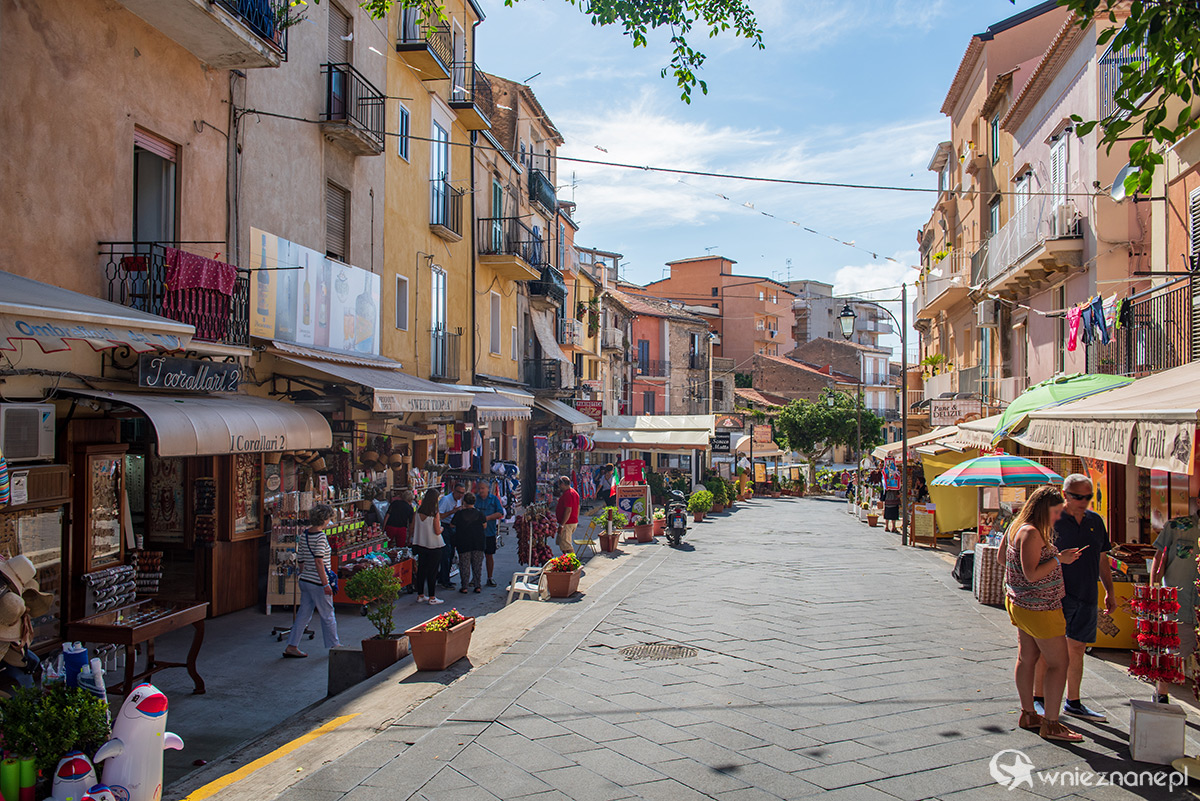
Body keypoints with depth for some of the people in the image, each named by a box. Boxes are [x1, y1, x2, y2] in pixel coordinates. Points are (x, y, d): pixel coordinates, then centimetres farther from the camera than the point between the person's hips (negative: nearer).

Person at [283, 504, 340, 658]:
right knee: (328, 615, 7)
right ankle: (334, 645, 20)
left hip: (305, 580, 8)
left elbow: (301, 560, 12)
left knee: (303, 614, 13)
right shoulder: (320, 536, -17)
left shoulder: (304, 535, 7)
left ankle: (291, 647, 12)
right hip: (317, 582, -8)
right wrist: (326, 584, -20)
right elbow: (318, 561, -21)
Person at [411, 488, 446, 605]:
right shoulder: (435, 514, -17)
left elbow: (413, 527, 5)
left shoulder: (418, 511, -2)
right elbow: (437, 532, -16)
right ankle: (432, 598, 7)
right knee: (432, 571, 3)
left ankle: (420, 595, 22)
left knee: (421, 569, 14)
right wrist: (441, 528, 5)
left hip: (420, 544, 5)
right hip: (434, 545, -5)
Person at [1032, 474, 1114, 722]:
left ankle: (1073, 703, 23)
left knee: (1077, 650, 12)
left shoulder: (1095, 521, 9)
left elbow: (1102, 559, 18)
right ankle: (1038, 699, 15)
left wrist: (1110, 592, 16)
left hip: (1086, 597, 6)